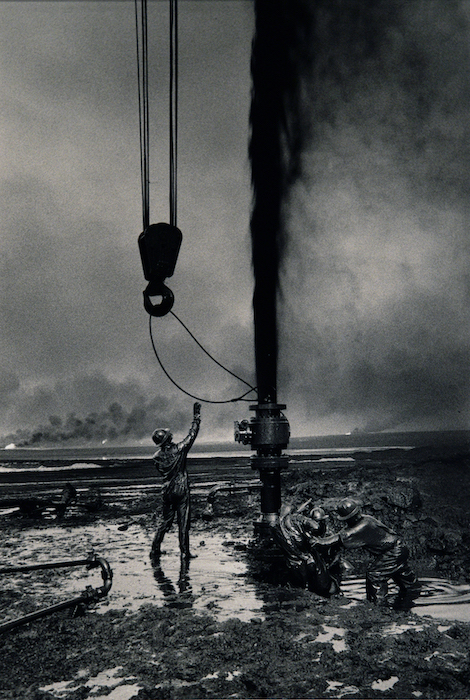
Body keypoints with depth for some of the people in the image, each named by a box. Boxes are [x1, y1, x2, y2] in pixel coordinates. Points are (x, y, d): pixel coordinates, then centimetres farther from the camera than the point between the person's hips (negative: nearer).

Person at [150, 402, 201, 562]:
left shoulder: (157, 457, -4)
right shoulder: (179, 449, -13)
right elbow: (192, 434, -6)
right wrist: (196, 416, 3)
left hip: (167, 491, 3)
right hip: (182, 490, -3)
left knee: (165, 520, 14)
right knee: (183, 521, 4)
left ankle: (155, 550, 14)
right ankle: (184, 552, 7)